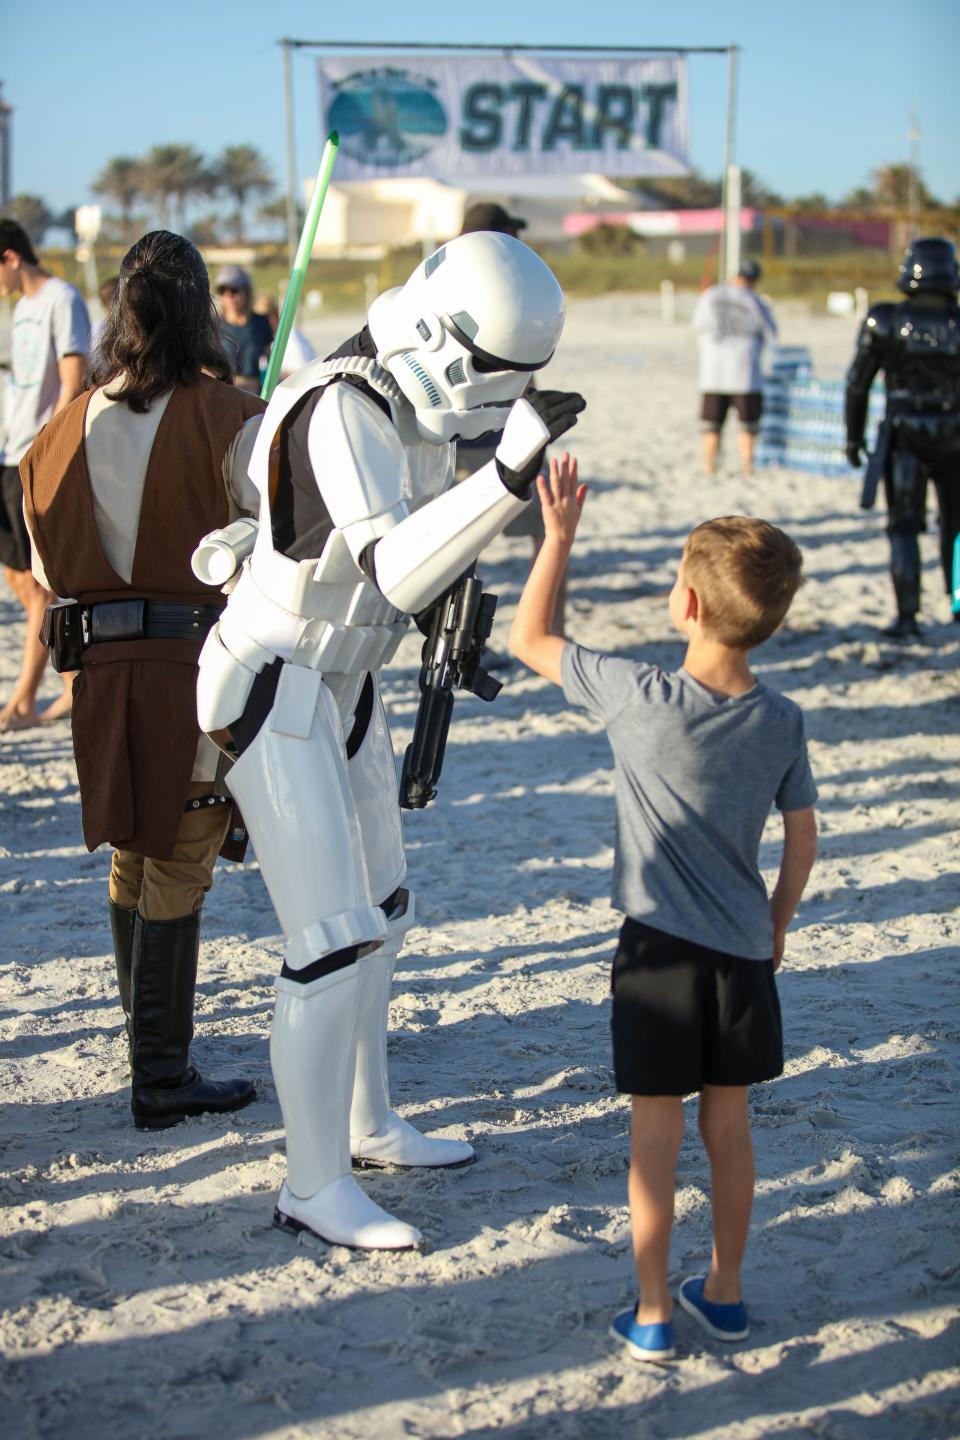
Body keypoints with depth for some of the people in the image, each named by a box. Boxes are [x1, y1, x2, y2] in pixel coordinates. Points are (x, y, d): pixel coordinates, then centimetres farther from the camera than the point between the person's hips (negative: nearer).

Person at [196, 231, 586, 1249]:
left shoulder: (420, 411, 3)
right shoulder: (341, 413, -26)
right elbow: (396, 569, -39)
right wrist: (511, 470, -47)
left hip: (342, 683, 10)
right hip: (271, 692, -10)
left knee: (379, 916, 19)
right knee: (332, 939, -8)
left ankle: (365, 1124, 36)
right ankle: (313, 1186, 5)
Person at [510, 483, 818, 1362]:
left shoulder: (640, 699, -17)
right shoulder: (781, 722, -5)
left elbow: (529, 642, -6)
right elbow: (803, 839, 3)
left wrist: (559, 537, -1)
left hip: (660, 953, -3)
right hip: (743, 953, 4)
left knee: (656, 1134, 6)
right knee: (728, 1126, 16)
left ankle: (652, 1315, 14)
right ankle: (725, 1292, 28)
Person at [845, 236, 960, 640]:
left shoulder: (884, 321, -6)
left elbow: (858, 383, -2)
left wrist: (853, 436, 7)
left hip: (903, 438, 0)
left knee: (904, 527, 5)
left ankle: (907, 616, -1)